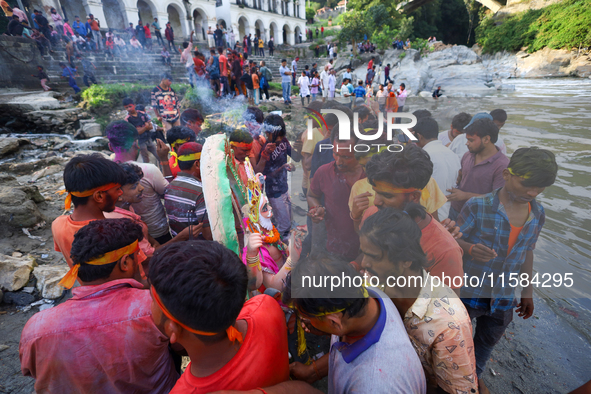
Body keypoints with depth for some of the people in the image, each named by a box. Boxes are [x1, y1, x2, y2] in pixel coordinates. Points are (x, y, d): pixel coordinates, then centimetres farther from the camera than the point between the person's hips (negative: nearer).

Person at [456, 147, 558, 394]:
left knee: (487, 342, 25)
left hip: (504, 297, 5)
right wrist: (470, 248, -37)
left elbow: (527, 253, 8)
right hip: (467, 291, -5)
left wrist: (527, 291, 14)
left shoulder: (538, 214, -4)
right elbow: (454, 240, -15)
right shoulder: (477, 207, -22)